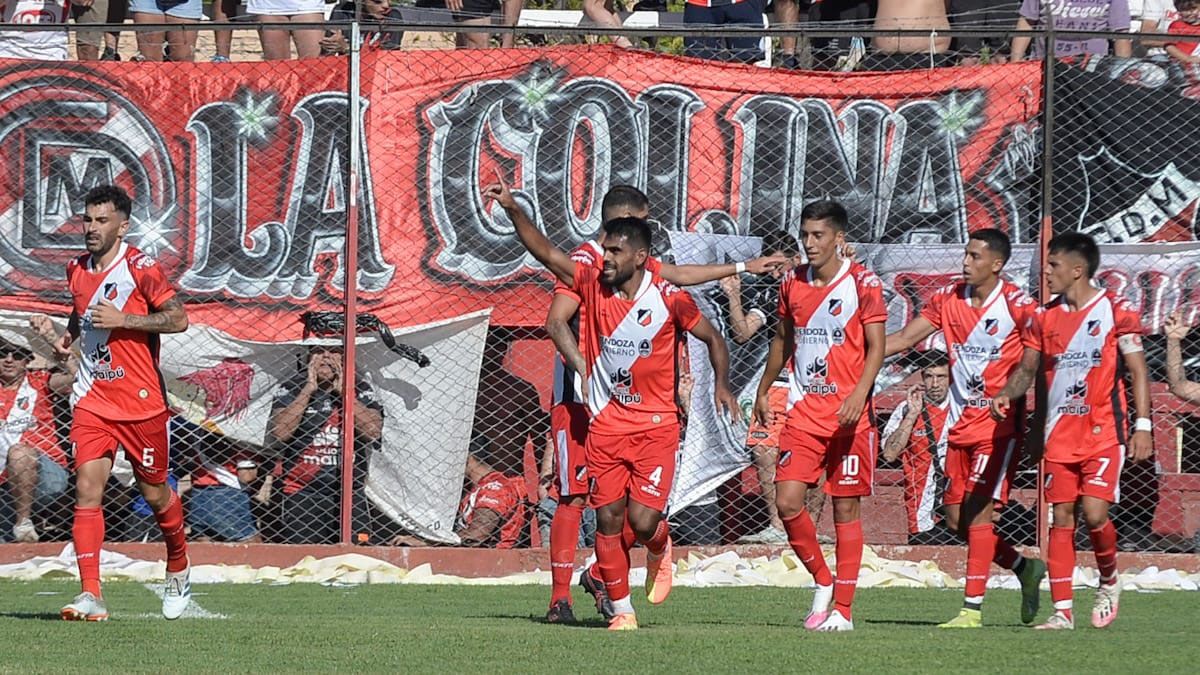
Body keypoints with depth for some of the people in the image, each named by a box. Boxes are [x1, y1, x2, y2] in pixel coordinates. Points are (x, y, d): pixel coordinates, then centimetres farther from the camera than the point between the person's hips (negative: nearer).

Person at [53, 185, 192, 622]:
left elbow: (178, 319, -15)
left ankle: (178, 569, 38)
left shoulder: (140, 269, -10)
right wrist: (70, 335, 10)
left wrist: (122, 319, -21)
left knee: (155, 494, 9)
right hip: (92, 400, 4)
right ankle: (91, 595, -18)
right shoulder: (77, 271, 9)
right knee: (87, 490, -12)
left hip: (141, 402, -4)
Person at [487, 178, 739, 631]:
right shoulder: (592, 285, 0)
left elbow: (712, 338, 5)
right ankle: (621, 609, 12)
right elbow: (545, 252, -3)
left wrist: (721, 385, -8)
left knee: (643, 519, -11)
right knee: (607, 518, 0)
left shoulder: (669, 299, -7)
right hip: (606, 423, 3)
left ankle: (661, 551, 25)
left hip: (656, 426, -3)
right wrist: (513, 209, -12)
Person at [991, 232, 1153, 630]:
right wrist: (1006, 395, -6)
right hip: (1059, 434, 4)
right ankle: (1062, 611, 2)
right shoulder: (1045, 317, 10)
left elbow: (1138, 372, -2)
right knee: (1061, 517, 0)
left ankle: (1109, 580, 14)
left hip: (1103, 432, -4)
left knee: (1094, 513, -14)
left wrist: (1142, 425, -9)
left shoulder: (1115, 311, -3)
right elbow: (1029, 369, 15)